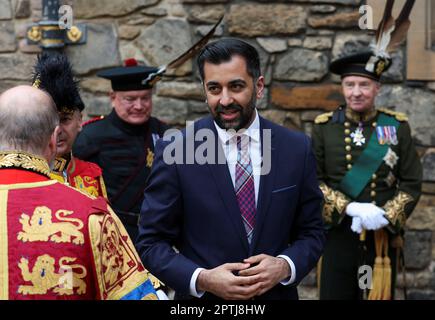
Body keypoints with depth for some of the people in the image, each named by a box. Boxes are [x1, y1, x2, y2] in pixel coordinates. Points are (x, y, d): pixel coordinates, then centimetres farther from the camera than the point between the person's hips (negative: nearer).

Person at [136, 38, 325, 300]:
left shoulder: (297, 149, -5)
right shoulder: (175, 150, -12)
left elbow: (311, 232, 2)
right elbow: (151, 243, -8)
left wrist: (285, 266, -16)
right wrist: (202, 279, -22)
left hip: (275, 292, 2)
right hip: (203, 296, -2)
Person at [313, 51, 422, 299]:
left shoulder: (397, 126, 2)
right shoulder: (324, 127, 0)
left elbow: (412, 184, 0)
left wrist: (385, 216, -15)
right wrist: (350, 208, -17)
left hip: (383, 235, 1)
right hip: (337, 235, -1)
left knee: (380, 295, 10)